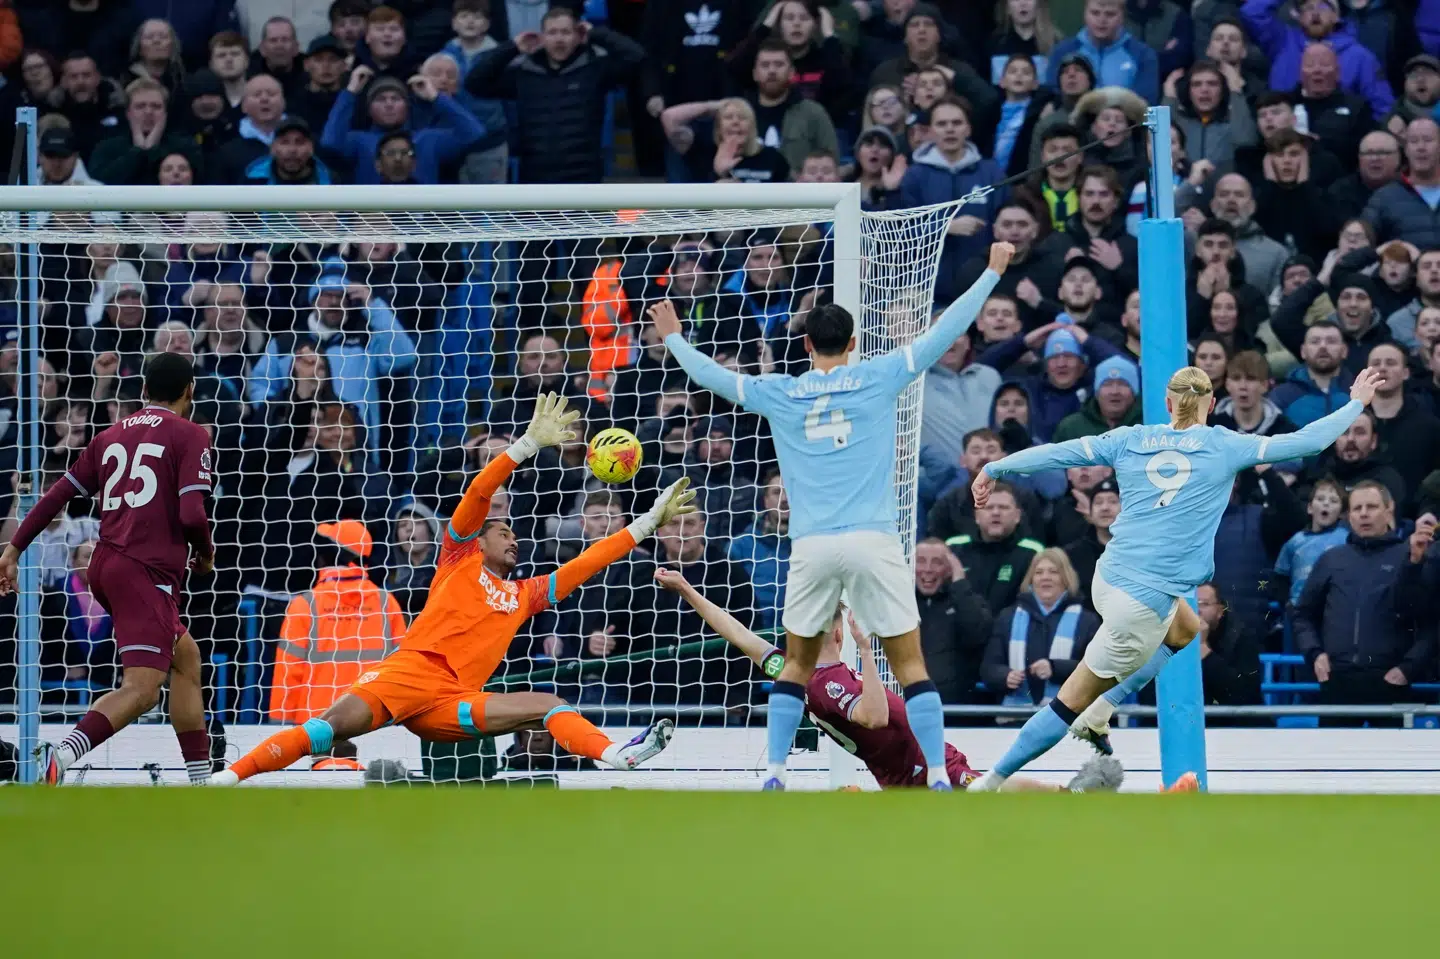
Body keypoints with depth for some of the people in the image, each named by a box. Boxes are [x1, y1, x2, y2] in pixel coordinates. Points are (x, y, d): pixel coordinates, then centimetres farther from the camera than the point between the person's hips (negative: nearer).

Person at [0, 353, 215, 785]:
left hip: (106, 567, 8)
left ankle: (200, 780, 23)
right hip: (148, 571, -8)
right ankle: (60, 756, -40)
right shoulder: (190, 435, -1)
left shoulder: (112, 435, 18)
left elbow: (58, 494, 16)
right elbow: (192, 513, -12)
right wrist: (206, 554, 8)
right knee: (141, 689, -18)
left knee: (186, 659, 23)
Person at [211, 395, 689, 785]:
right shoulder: (461, 559, 19)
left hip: (454, 702, 5)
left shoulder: (524, 595, 30)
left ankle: (618, 756, -39)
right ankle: (225, 780, -35)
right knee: (336, 723, -27)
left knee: (549, 706, -12)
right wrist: (529, 443, -1)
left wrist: (649, 522, 28)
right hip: (412, 670, -5)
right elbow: (479, 493, 5)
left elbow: (587, 563, 31)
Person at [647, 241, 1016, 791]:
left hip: (811, 546, 2)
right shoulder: (877, 379, 4)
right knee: (910, 664, 2)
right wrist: (993, 272, 16)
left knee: (797, 665, 15)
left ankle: (774, 773, 7)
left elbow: (711, 375, 24)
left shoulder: (778, 394, 9)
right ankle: (937, 776, -5)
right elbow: (944, 332, 6)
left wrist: (673, 338, 42)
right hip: (872, 541, -2)